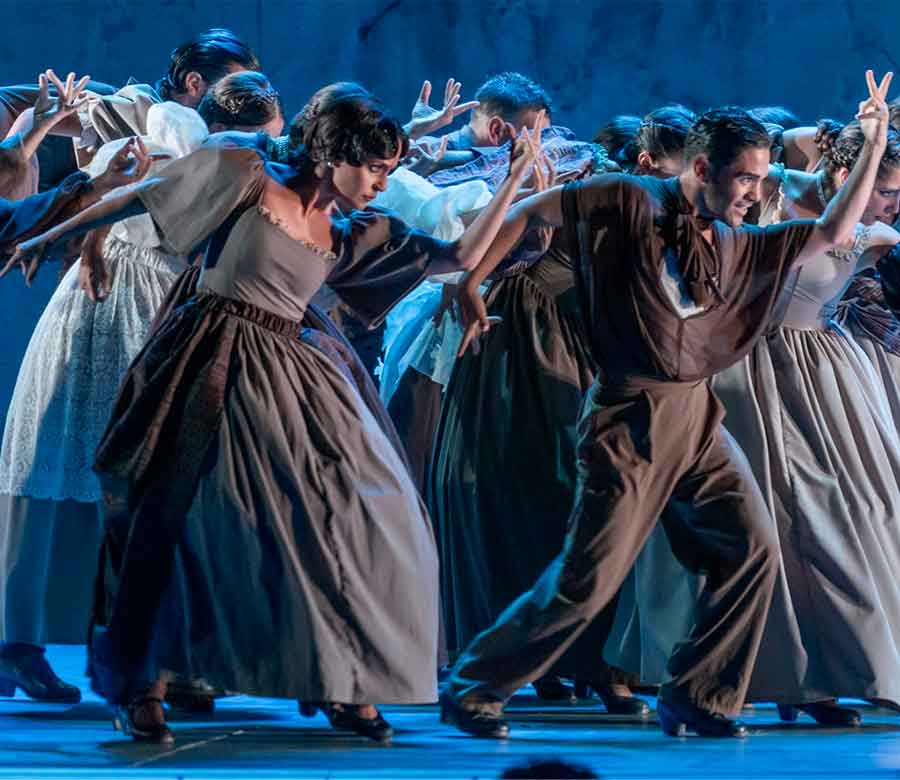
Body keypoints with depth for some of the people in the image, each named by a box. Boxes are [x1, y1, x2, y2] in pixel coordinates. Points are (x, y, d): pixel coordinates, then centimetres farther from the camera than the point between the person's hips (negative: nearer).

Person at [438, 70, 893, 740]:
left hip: (697, 416, 7)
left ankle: (697, 698, 11)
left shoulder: (737, 245, 10)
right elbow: (530, 212, -3)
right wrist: (470, 285, -6)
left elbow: (831, 234, 13)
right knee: (588, 578, -7)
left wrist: (874, 148, 6)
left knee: (754, 548, -1)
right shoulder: (632, 201, -9)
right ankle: (473, 689, 8)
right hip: (631, 419, -7)